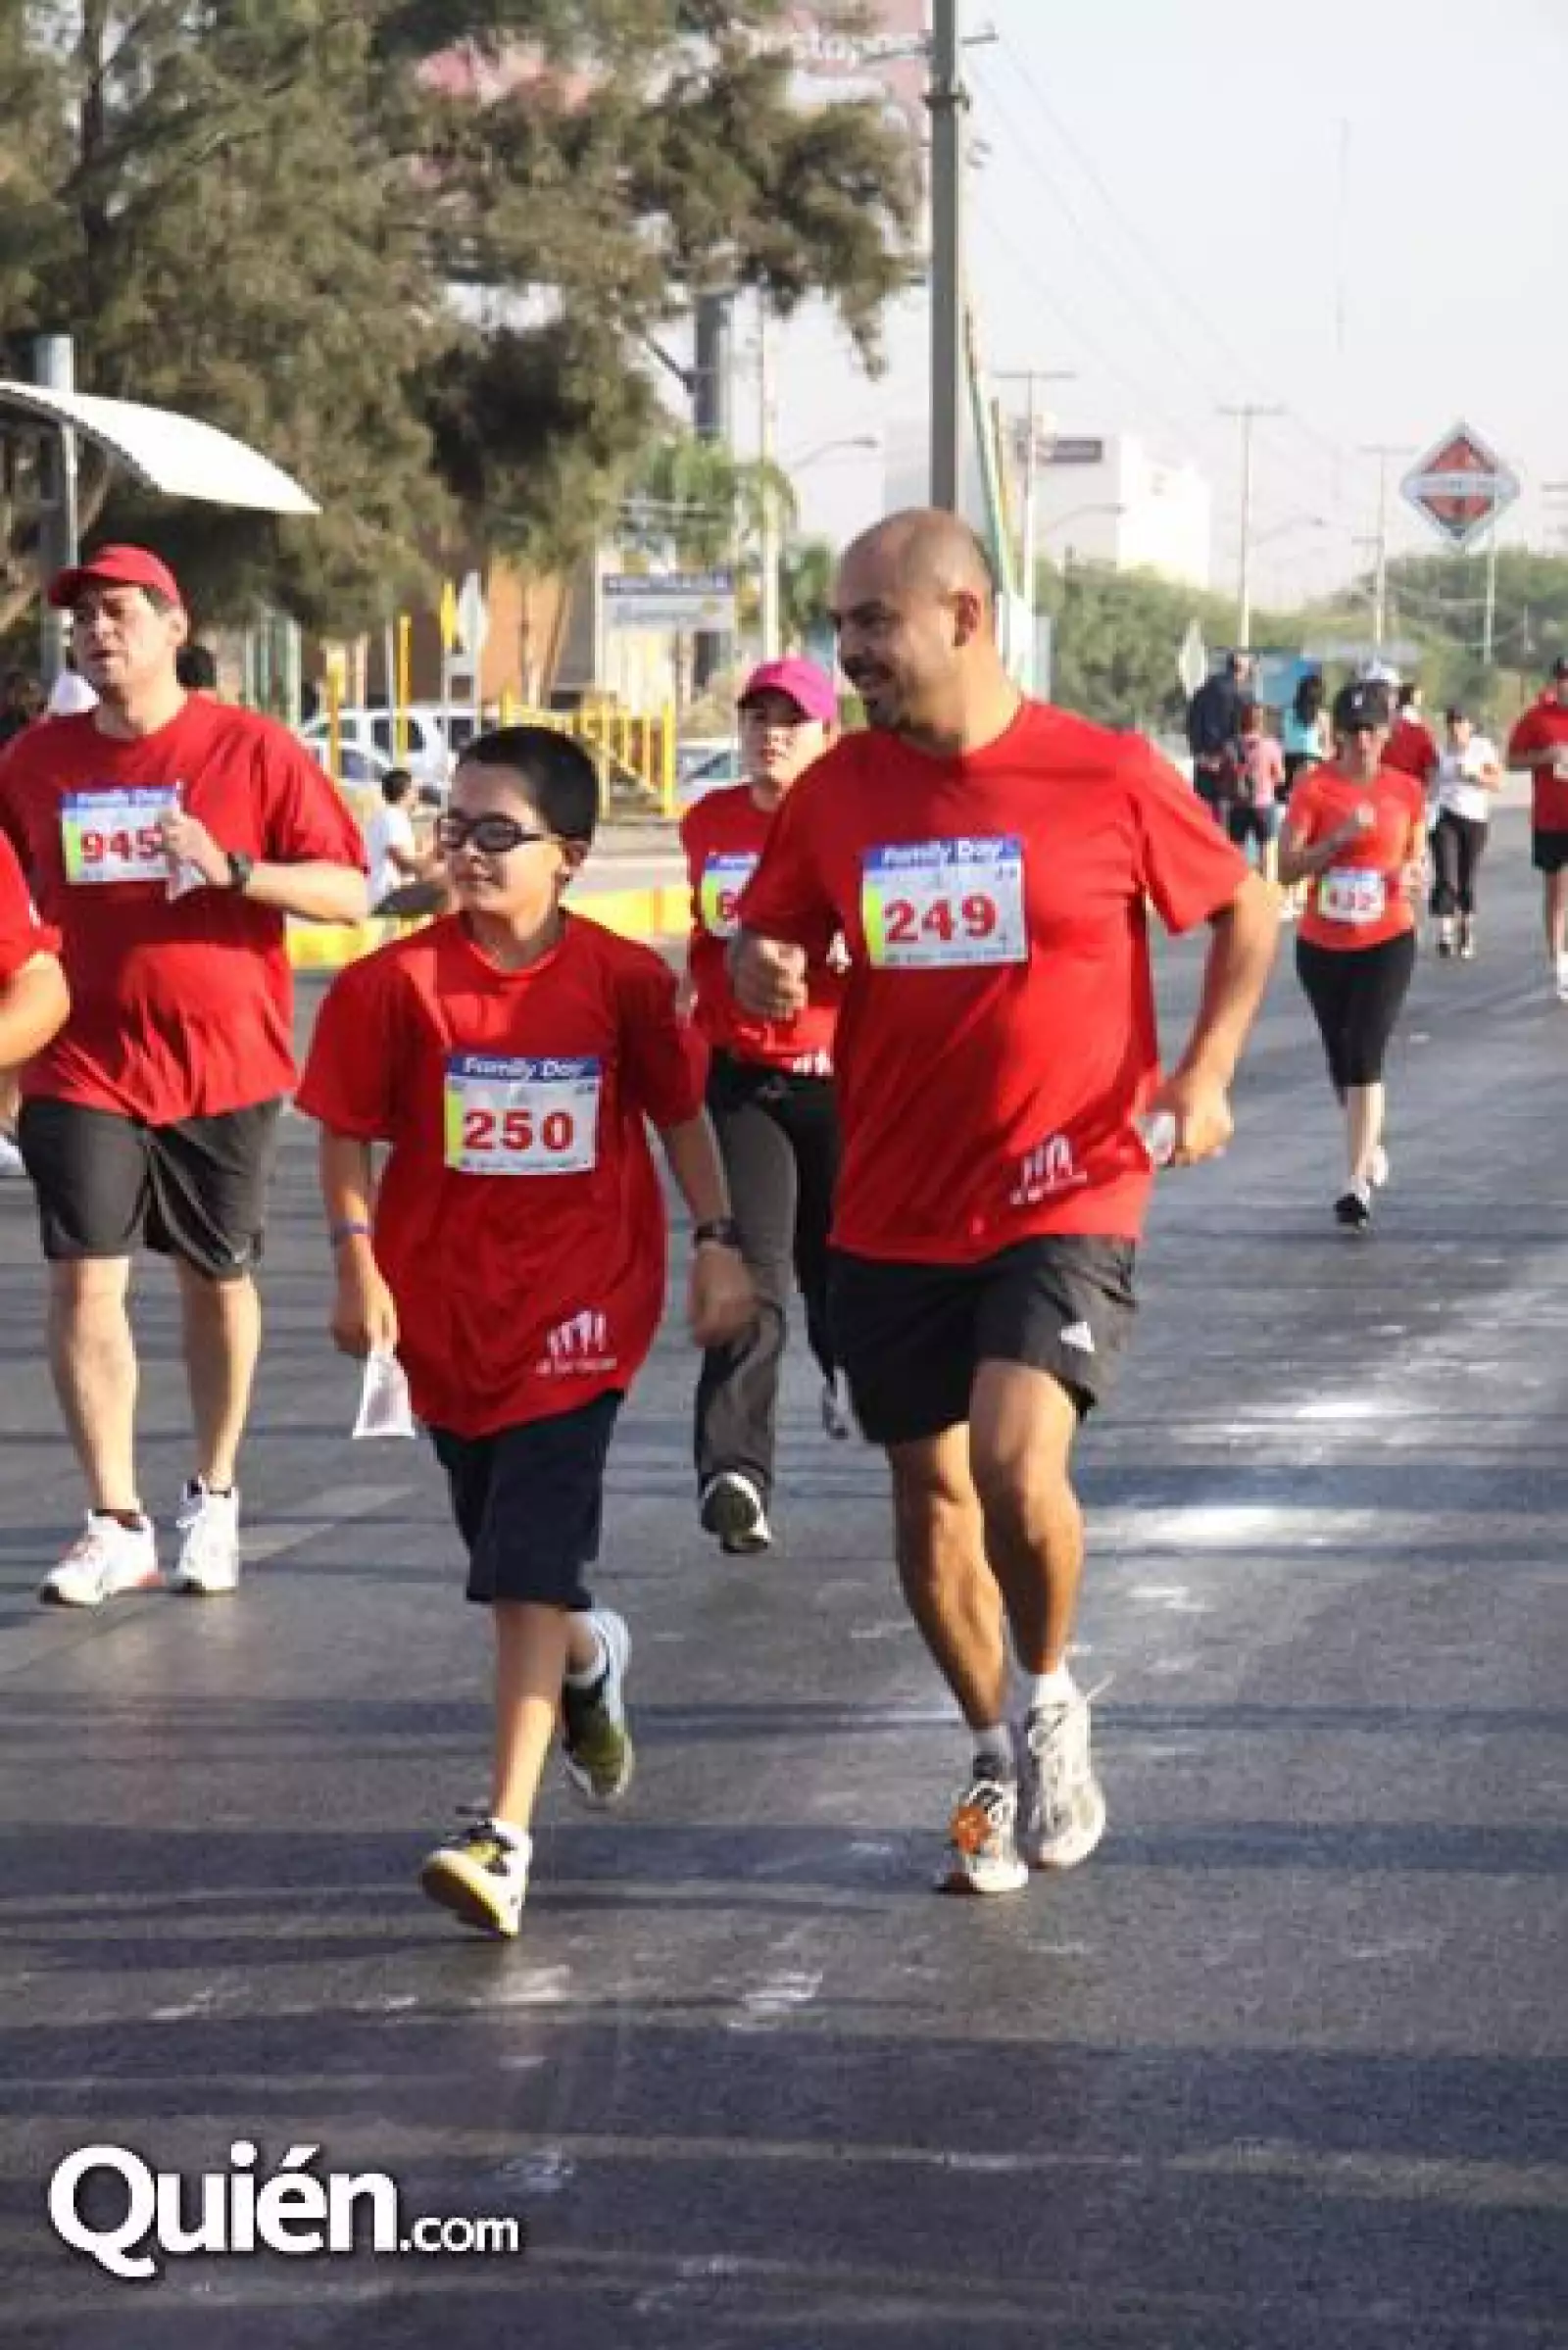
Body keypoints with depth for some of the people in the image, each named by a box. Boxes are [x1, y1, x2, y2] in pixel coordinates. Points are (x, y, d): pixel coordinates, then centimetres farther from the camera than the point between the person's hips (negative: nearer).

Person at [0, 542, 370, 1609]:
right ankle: (117, 1525, -3)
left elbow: (349, 892, -8)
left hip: (224, 1067, -1)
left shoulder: (253, 750, -5)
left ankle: (214, 1496, 27)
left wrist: (231, 869, -21)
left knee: (218, 1280, 11)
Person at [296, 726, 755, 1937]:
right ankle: (592, 1659, 54)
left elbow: (681, 1112, 8)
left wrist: (719, 1244, 4)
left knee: (530, 1573, -12)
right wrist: (359, 1263, -11)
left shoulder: (623, 978, -6)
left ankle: (505, 1837, -16)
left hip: (579, 1305, -3)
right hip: (446, 1303, 3)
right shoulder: (397, 982, -6)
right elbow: (348, 1133, 0)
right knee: (512, 1556, 18)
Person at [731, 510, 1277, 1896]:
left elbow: (1245, 911, 5)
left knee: (1016, 1464, -22)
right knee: (930, 1499, 10)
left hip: (1066, 1200, -4)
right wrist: (766, 974, -13)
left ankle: (1051, 1700, 6)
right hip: (893, 1218, 4)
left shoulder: (1110, 779, -8)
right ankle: (1001, 1764, 31)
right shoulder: (837, 794, 1)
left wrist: (1205, 1075, -6)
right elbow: (765, 942, 11)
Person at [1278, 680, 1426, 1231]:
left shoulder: (1407, 791, 1)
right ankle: (1370, 1146, 42)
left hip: (1387, 943, -1)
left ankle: (1358, 1184, -15)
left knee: (1364, 1059, -14)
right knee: (1341, 1060, 15)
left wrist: (1414, 878, -8)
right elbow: (1287, 868, -13)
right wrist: (1339, 837, -24)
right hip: (1321, 945, 1)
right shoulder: (1314, 789, -6)